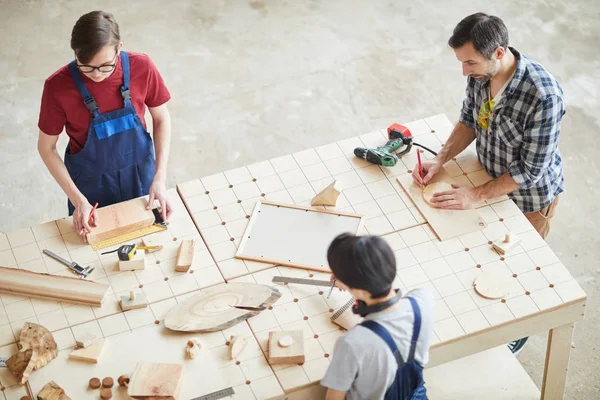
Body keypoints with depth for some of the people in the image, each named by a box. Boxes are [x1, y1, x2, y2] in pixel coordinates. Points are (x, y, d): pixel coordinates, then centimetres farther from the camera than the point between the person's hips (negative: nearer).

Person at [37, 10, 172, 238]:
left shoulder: (141, 67, -23)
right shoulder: (58, 86, -27)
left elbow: (161, 118, -7)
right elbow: (46, 147, -14)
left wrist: (160, 178, -14)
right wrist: (77, 199, -21)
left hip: (139, 172, 2)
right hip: (91, 181, -2)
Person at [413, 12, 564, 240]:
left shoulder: (543, 96, -37)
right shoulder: (481, 71, -17)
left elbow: (531, 170, -29)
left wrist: (478, 195, -25)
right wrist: (439, 160, -12)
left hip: (529, 194, -5)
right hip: (492, 179, 5)